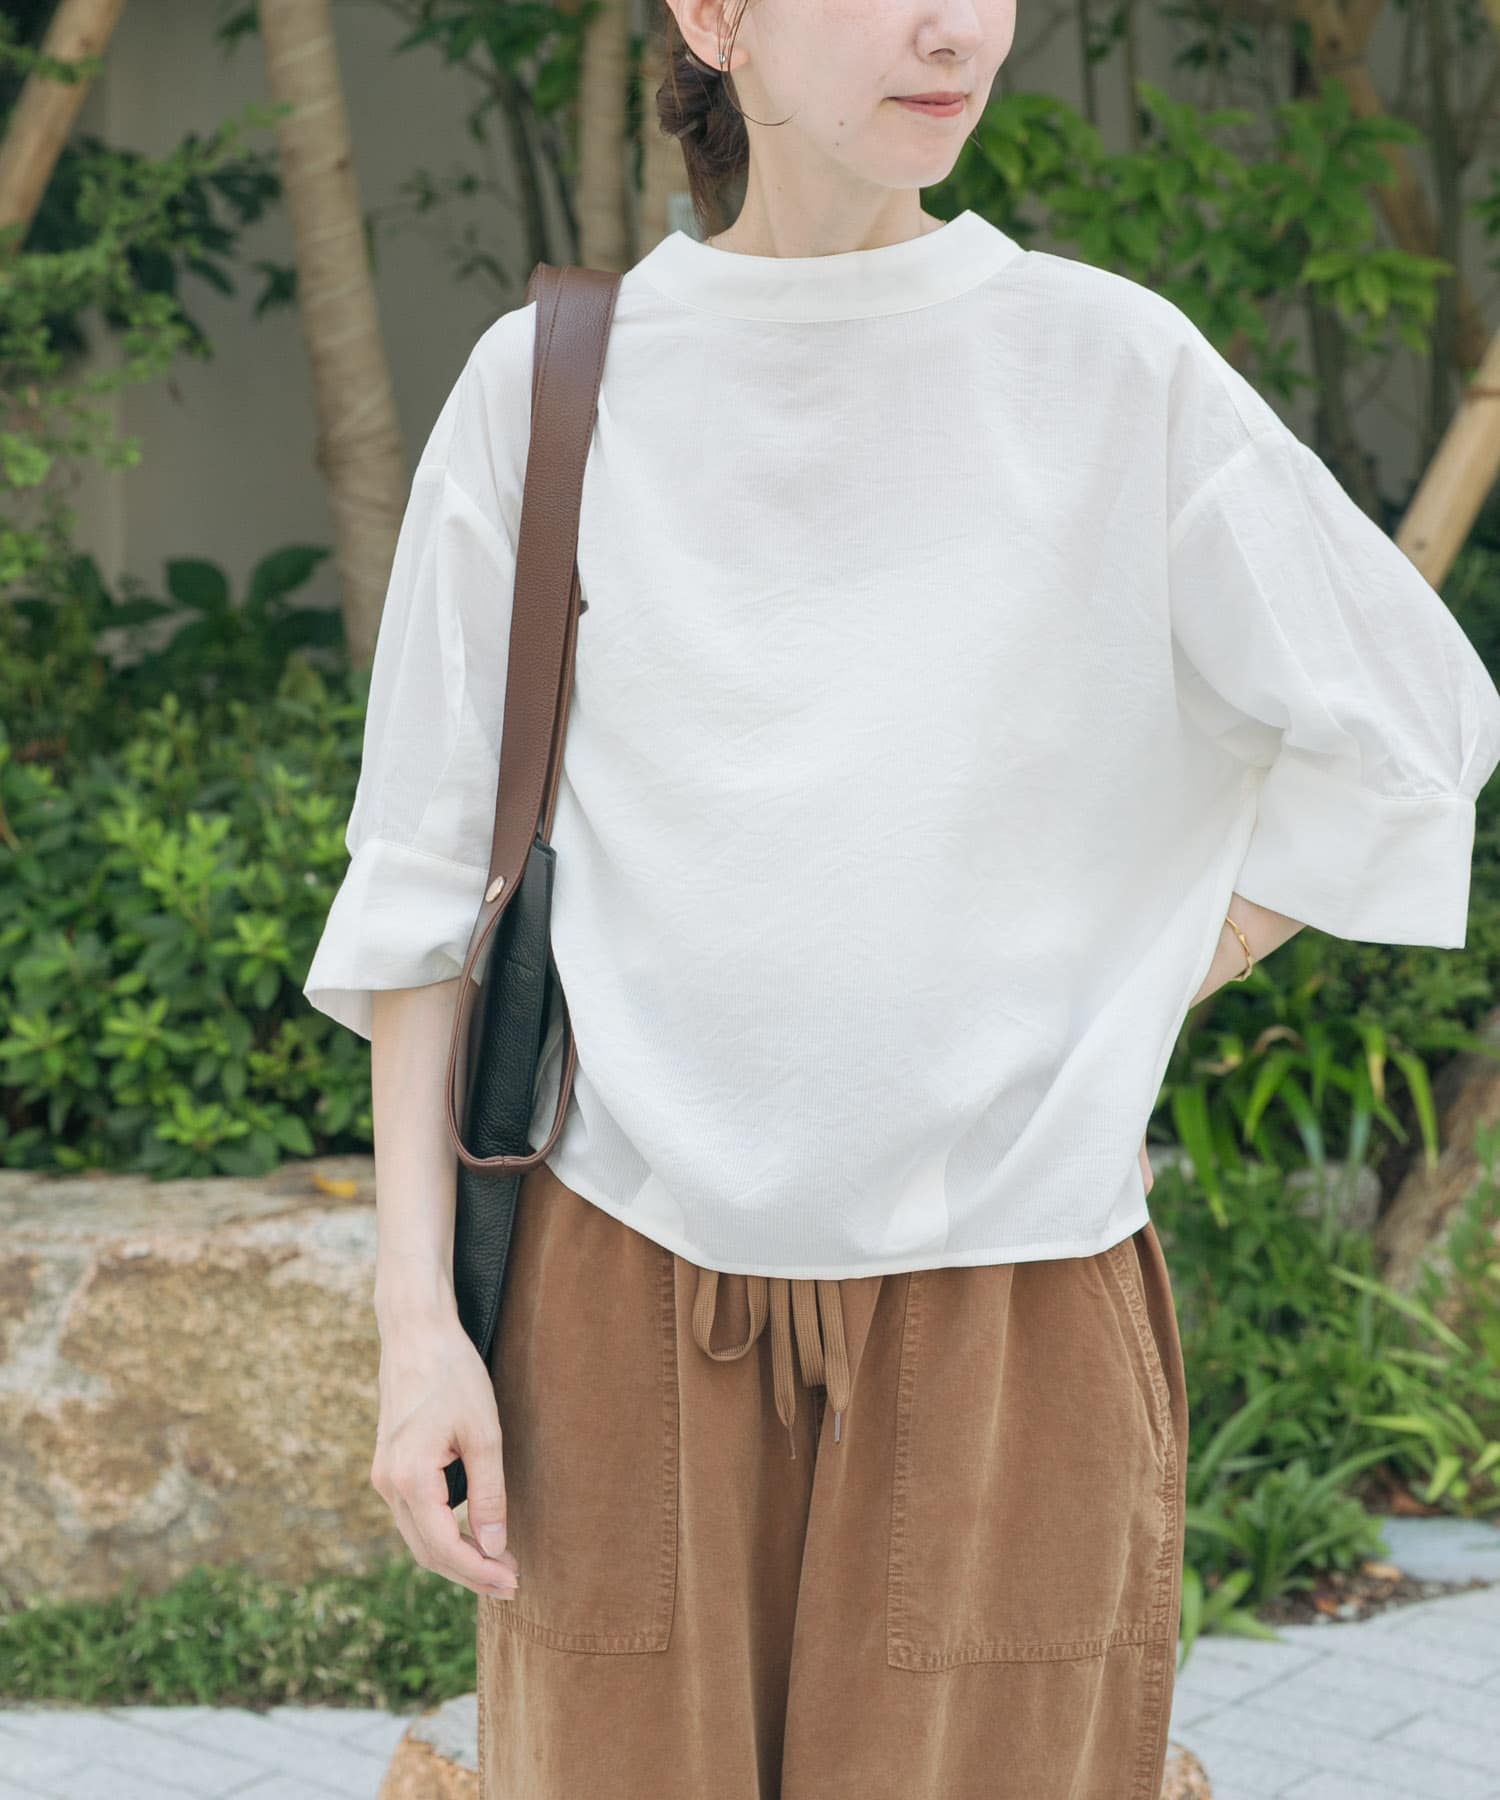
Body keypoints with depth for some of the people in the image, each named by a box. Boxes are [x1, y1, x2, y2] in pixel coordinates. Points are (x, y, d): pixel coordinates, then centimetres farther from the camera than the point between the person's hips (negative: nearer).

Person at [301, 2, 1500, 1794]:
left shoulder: (1115, 368, -4)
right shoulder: (543, 388, -1)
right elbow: (425, 872, 2)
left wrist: (1109, 1017, 3)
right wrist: (415, 1314, -3)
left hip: (1008, 1306, 0)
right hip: (631, 1276, 1)